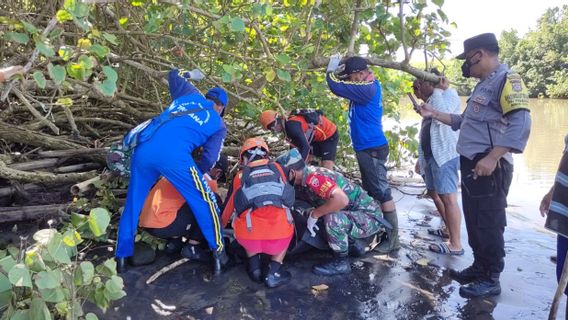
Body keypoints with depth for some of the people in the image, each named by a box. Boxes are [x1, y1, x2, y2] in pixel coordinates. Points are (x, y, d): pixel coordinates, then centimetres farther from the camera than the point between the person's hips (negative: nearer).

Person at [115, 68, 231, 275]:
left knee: (133, 203, 20)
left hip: (143, 149, 5)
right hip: (173, 155, -5)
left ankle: (122, 256, 27)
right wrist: (195, 176, 25)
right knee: (204, 201, 11)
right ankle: (219, 253, 14)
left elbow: (173, 75, 42)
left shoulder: (191, 95, 28)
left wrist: (188, 75, 60)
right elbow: (209, 159, 9)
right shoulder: (219, 125, 20)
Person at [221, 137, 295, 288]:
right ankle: (273, 272, 17)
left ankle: (254, 266, 19)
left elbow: (227, 209, 32)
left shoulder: (240, 176, 18)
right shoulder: (278, 168, 19)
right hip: (278, 238, 0)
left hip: (249, 239, 1)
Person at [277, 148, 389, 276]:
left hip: (370, 217, -9)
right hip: (354, 213, 9)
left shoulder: (313, 177, -25)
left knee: (333, 219, -33)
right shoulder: (307, 175, 1)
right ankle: (356, 243, 22)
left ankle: (341, 262, -10)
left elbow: (342, 200, -38)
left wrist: (314, 215, -26)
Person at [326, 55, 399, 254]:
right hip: (366, 148, 10)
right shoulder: (366, 86, 12)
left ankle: (392, 238, 0)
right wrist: (337, 69, 4)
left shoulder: (366, 89, -19)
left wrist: (331, 69, -2)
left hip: (372, 149, -10)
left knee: (382, 193, -6)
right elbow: (345, 86, 19)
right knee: (371, 192, 16)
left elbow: (337, 87, -20)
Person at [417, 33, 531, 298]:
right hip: (473, 165, 10)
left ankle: (491, 280, 12)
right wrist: (434, 114, 20)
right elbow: (465, 122, 27)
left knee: (488, 225, -1)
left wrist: (492, 158, -29)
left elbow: (520, 123, -25)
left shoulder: (507, 79, -13)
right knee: (474, 222, 17)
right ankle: (479, 268, 30)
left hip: (489, 168, -10)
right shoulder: (484, 85, 19)